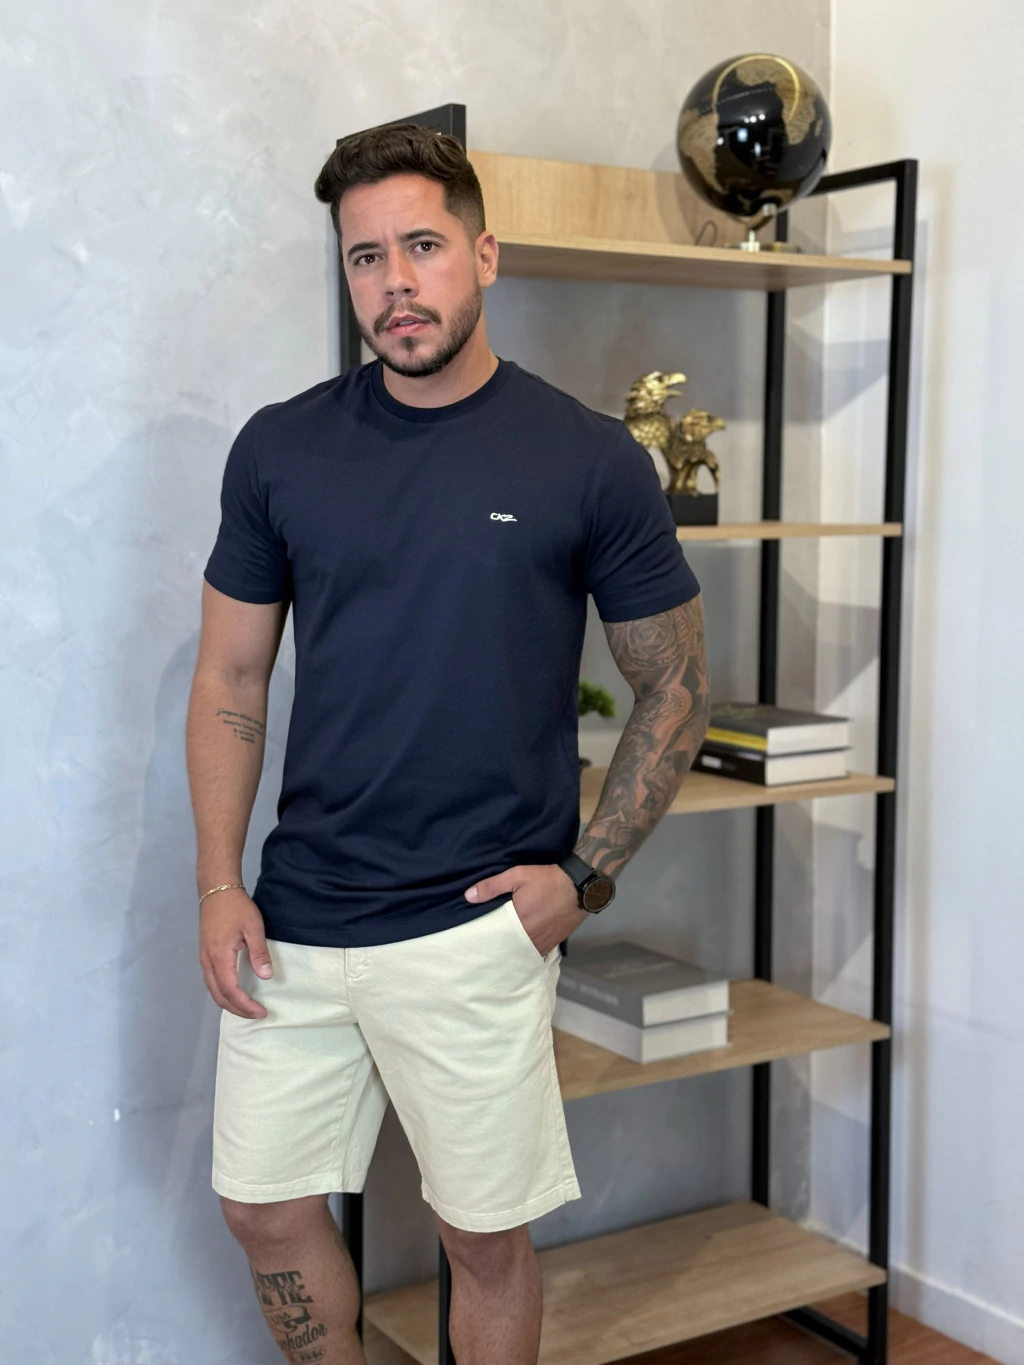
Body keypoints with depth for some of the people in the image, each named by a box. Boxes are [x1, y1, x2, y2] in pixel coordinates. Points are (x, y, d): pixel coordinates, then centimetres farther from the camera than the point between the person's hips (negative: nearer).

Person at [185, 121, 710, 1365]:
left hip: (476, 927, -3)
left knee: (485, 1235, 10)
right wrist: (219, 885, -1)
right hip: (296, 920, 3)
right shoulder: (280, 448, 1)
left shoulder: (590, 459, -6)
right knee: (264, 1205, 14)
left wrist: (587, 870, -7)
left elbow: (675, 685, 2)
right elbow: (231, 678, 7)